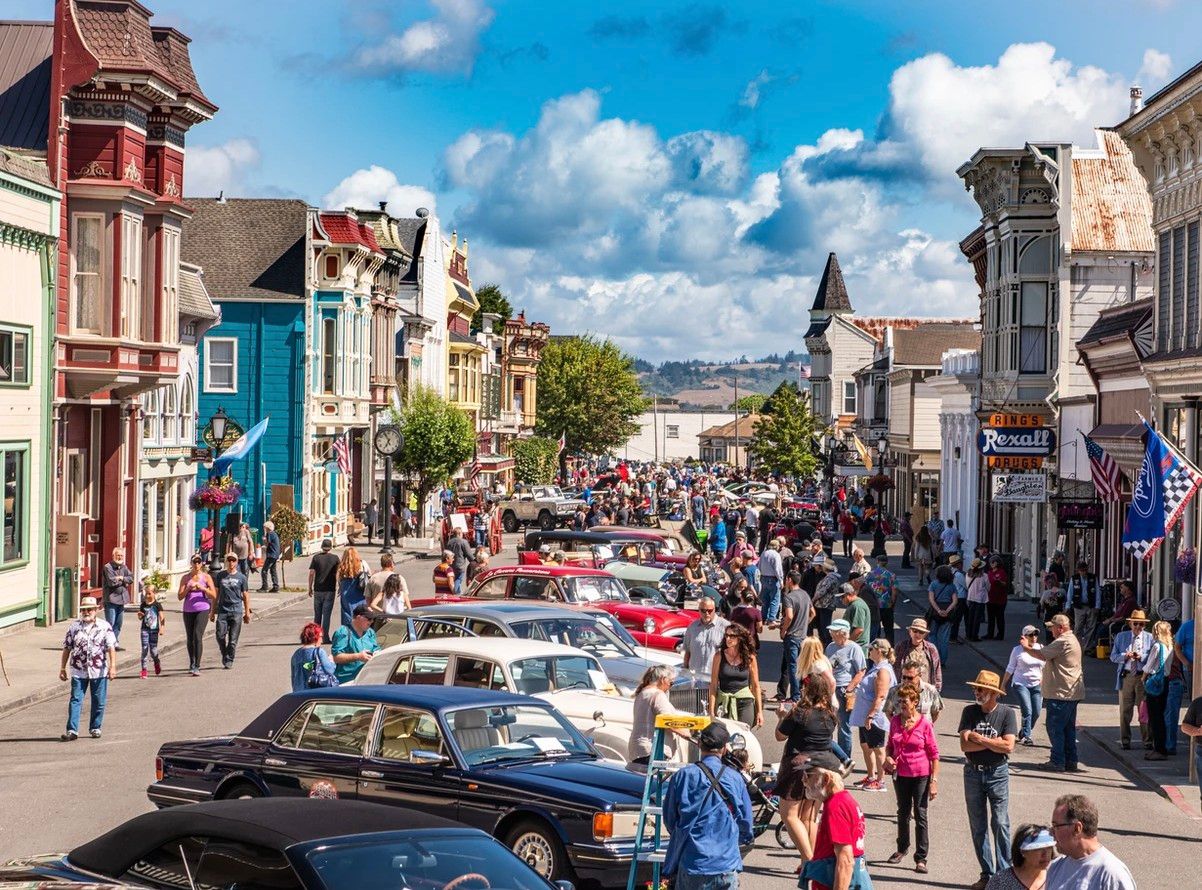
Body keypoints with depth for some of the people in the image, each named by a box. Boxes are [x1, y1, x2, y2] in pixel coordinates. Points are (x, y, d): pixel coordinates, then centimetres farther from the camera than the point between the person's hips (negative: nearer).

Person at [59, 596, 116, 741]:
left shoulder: (105, 626, -1)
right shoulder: (74, 626, 6)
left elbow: (111, 647, -7)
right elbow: (67, 648, 11)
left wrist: (112, 666, -18)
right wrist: (63, 668, 9)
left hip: (99, 671, -1)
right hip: (78, 671, 1)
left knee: (99, 702, 7)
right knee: (75, 700, -5)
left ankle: (95, 728, 22)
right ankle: (72, 730, -6)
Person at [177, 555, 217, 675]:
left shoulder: (206, 577, 3)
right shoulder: (185, 578, 7)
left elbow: (214, 595, -2)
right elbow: (180, 596, 3)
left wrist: (202, 588, -16)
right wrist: (189, 588, -13)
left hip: (202, 610, -3)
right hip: (188, 611, 3)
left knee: (198, 636, -17)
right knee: (190, 638, 11)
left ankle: (197, 667, -19)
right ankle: (191, 664, 29)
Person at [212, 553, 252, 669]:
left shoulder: (241, 577, 5)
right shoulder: (220, 576, 9)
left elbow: (245, 595, 9)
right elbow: (216, 594, 15)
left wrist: (247, 613, 6)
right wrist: (213, 611, 13)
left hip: (236, 611, -1)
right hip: (222, 610, 1)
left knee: (233, 639, -2)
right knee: (220, 635, -10)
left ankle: (229, 660, 9)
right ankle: (224, 654, 14)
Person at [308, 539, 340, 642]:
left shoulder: (316, 557, -1)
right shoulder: (335, 558, -2)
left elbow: (311, 573, -3)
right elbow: (338, 574, -3)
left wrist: (310, 588, 5)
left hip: (318, 590, 1)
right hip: (330, 590, -1)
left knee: (317, 614, 12)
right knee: (327, 614, 2)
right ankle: (325, 636, -1)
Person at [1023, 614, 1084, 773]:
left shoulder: (1062, 642, -17)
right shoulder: (1072, 639, 18)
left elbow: (1042, 655, -21)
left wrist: (1027, 648, -5)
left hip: (1061, 694, -10)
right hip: (1071, 693, 10)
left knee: (1054, 727, -5)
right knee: (1068, 728, 13)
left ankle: (1058, 762, -4)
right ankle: (1071, 761, 16)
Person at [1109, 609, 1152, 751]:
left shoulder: (1150, 638, 5)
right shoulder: (1121, 637, 10)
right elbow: (1113, 656, 8)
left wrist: (1141, 657, -16)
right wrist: (1125, 656, -10)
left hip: (1143, 677, -2)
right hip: (1126, 676, 2)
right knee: (1125, 710, 5)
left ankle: (1147, 740, 10)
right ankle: (1125, 741, 13)